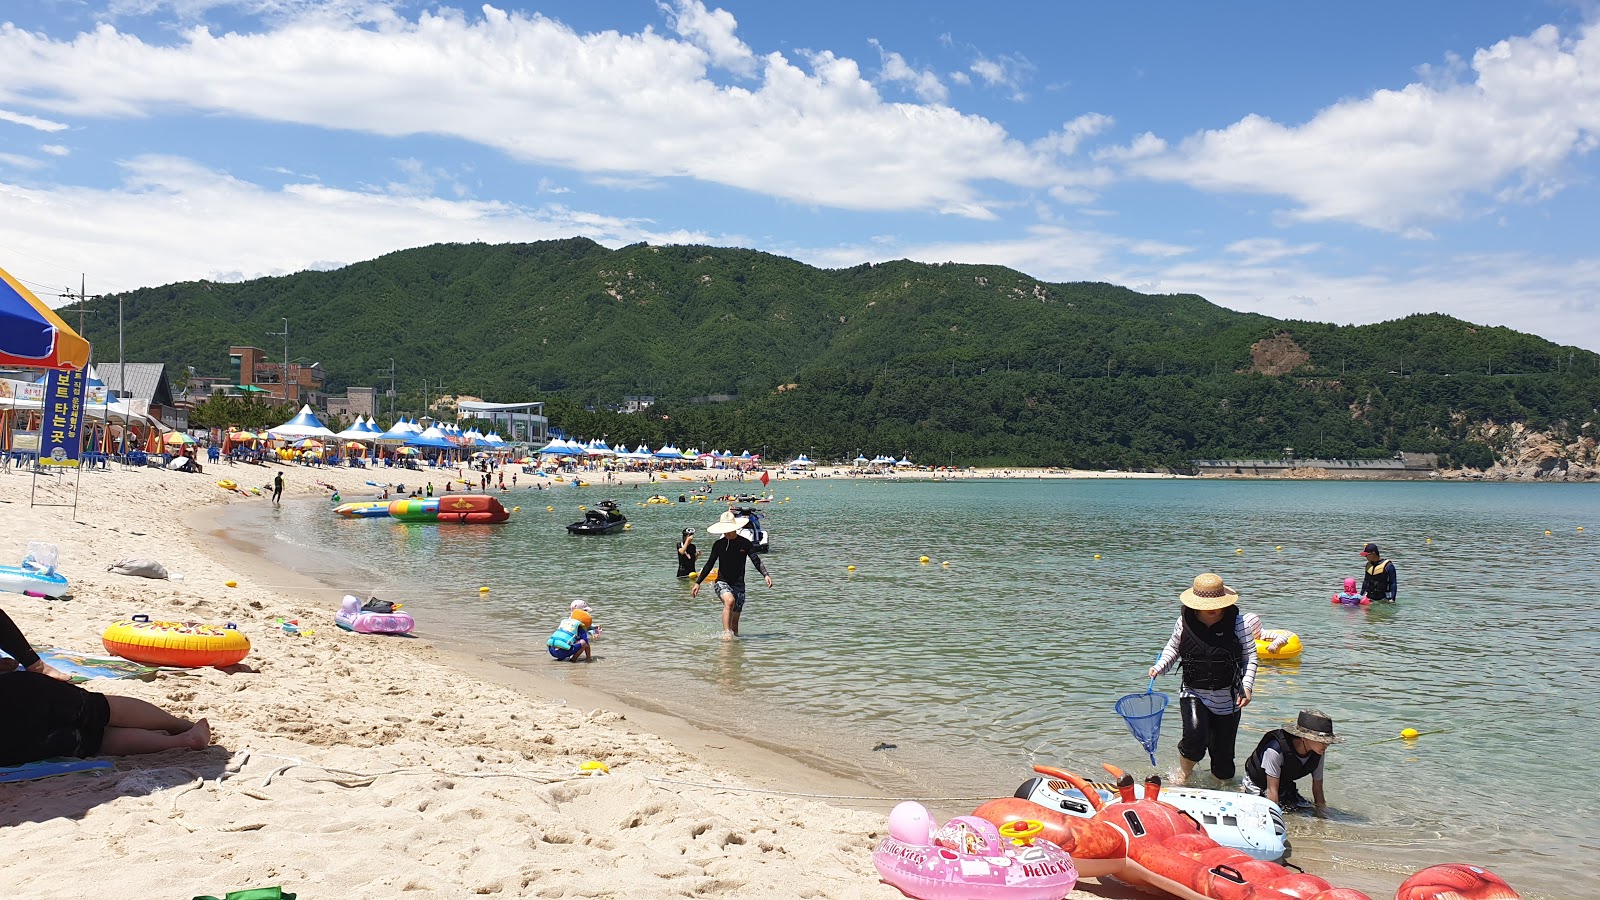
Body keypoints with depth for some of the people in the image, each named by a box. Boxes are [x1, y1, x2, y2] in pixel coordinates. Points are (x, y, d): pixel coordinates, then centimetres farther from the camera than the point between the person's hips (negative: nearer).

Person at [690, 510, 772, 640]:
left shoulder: (745, 543, -1)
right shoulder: (718, 544, 2)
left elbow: (756, 560, -7)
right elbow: (709, 565, 8)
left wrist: (766, 575, -24)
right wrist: (698, 583, 5)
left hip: (738, 584, 1)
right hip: (722, 582, -1)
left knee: (735, 618, 4)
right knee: (729, 600, -32)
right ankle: (726, 633, -35)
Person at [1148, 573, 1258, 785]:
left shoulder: (1237, 623, -7)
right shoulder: (1184, 622, -5)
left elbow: (1250, 656, -2)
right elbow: (1173, 648, 12)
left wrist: (1247, 686, -14)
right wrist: (1159, 667, -5)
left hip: (1227, 698, 1)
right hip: (1194, 694, 0)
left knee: (1223, 750, 7)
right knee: (1195, 737, -22)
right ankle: (1183, 775, 8)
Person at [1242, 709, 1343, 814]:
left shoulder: (1319, 754, -18)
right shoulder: (1276, 750, -38)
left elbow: (1317, 788, -7)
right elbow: (1272, 789, -30)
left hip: (1285, 786, 6)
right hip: (1257, 787, -6)